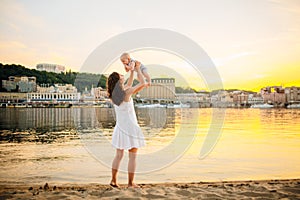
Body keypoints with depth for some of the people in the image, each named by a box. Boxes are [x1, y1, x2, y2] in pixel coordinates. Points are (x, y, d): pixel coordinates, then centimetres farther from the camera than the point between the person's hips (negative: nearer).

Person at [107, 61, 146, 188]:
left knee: (118, 155, 15)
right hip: (130, 128, -6)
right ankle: (130, 183, 9)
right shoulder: (126, 93, -17)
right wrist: (138, 69, 4)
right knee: (132, 157, 4)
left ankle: (113, 180, 19)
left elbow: (129, 85, 20)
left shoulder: (113, 94, 3)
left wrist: (132, 71, 21)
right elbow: (142, 83, -8)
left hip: (120, 128, 7)